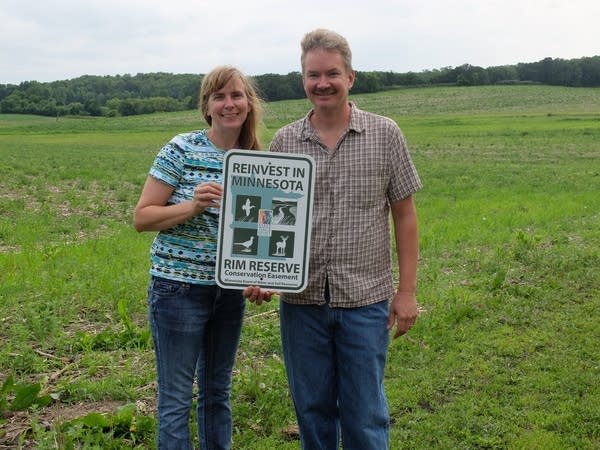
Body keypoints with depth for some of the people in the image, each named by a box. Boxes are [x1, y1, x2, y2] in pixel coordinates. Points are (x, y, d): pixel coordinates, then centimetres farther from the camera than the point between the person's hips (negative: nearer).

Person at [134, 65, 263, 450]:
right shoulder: (181, 151, -10)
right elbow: (142, 218, -10)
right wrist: (192, 206, -24)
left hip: (230, 290, 5)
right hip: (180, 288, -5)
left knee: (218, 392, 18)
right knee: (176, 399, 3)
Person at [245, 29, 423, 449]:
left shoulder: (385, 134, -1)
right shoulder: (284, 142, 3)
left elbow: (405, 214, 1)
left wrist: (407, 291, -3)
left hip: (366, 300, -2)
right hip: (302, 301, 2)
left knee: (364, 415, 7)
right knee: (312, 410, 14)